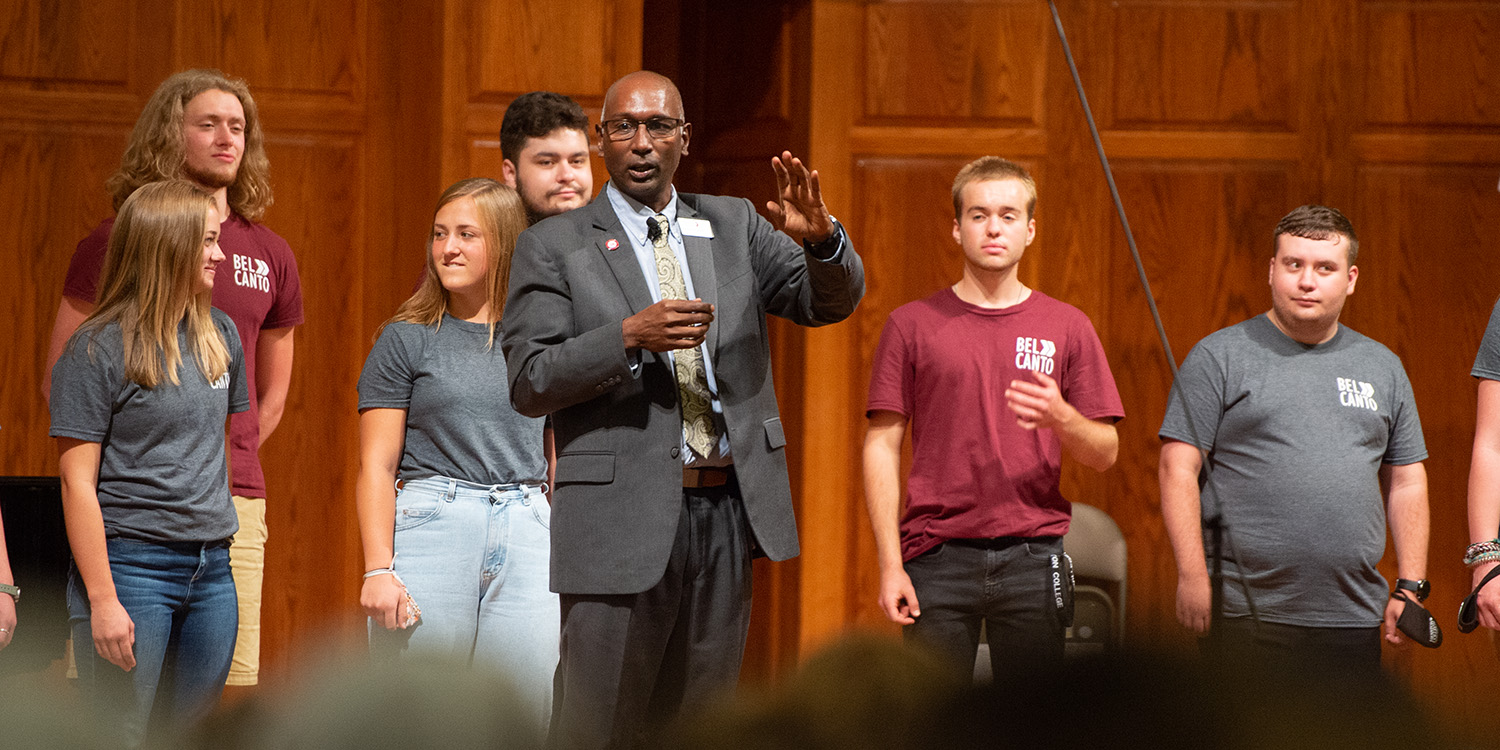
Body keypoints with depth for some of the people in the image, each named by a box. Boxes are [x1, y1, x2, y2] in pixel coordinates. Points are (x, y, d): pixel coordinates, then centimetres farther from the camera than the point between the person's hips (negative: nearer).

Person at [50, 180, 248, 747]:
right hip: (130, 565, -6)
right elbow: (78, 483, -11)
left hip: (211, 568, 6)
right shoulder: (99, 348, -9)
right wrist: (102, 600, -16)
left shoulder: (219, 335, 10)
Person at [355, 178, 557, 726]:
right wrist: (378, 570, -9)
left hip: (526, 537, 3)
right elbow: (376, 466, 0)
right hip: (429, 529, -2)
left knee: (532, 716, -1)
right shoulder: (407, 340, 4)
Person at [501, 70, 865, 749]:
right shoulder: (554, 246, 2)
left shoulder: (732, 226, 13)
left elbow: (833, 300, 4)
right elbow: (528, 383, -6)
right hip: (622, 516, -4)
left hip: (726, 512, 4)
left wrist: (820, 236, -18)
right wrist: (630, 336, -20)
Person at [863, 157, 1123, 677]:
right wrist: (890, 565, -4)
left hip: (1034, 556, 1)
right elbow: (882, 447, 5)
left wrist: (1060, 418, -13)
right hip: (937, 560, -1)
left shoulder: (1066, 327, 10)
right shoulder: (912, 325, 6)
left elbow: (1105, 454, 10)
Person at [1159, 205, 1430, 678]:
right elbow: (1178, 469, -3)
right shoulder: (1220, 357, 2)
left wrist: (1410, 587, 9)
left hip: (1352, 620, 4)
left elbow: (1407, 483, 18)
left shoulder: (1382, 367, 16)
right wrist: (1193, 576, -12)